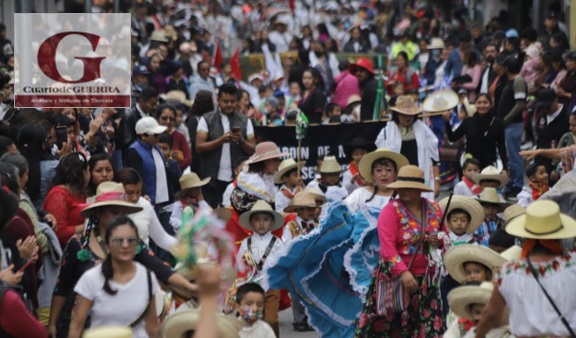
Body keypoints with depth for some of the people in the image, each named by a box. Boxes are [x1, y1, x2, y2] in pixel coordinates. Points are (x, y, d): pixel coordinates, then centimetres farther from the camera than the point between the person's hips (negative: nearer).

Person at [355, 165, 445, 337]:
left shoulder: (434, 208, 5)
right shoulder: (391, 210, -9)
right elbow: (387, 247, -19)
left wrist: (439, 242, -7)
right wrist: (403, 272, -30)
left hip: (426, 278, 4)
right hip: (395, 277, -4)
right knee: (386, 323, -2)